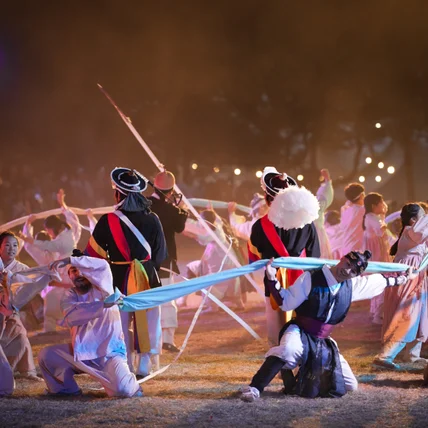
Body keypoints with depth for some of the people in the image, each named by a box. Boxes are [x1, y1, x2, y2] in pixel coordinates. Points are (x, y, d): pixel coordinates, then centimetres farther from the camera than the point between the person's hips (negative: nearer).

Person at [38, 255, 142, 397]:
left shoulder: (102, 289, -7)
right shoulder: (69, 296, 1)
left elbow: (103, 265, -29)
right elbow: (70, 318, -22)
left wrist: (69, 260, -33)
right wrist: (102, 305, -33)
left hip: (110, 352, -4)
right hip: (82, 351, 4)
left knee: (121, 389, -28)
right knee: (45, 355, -13)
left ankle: (131, 385, 11)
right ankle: (67, 388, 10)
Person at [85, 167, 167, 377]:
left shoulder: (108, 221, -11)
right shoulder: (152, 219, -5)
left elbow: (94, 253, -3)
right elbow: (160, 254, 4)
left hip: (118, 279, -1)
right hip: (147, 279, 1)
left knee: (121, 324, 8)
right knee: (146, 322, 10)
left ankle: (126, 368, 9)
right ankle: (144, 367, 12)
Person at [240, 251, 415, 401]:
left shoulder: (352, 285, 1)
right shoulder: (311, 279, -15)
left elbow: (378, 281, 20)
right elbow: (287, 303, -14)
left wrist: (397, 280, 31)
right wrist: (272, 281, -27)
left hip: (322, 342, 6)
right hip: (299, 333, -6)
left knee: (350, 386, 6)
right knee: (288, 349, -44)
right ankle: (254, 388, -42)